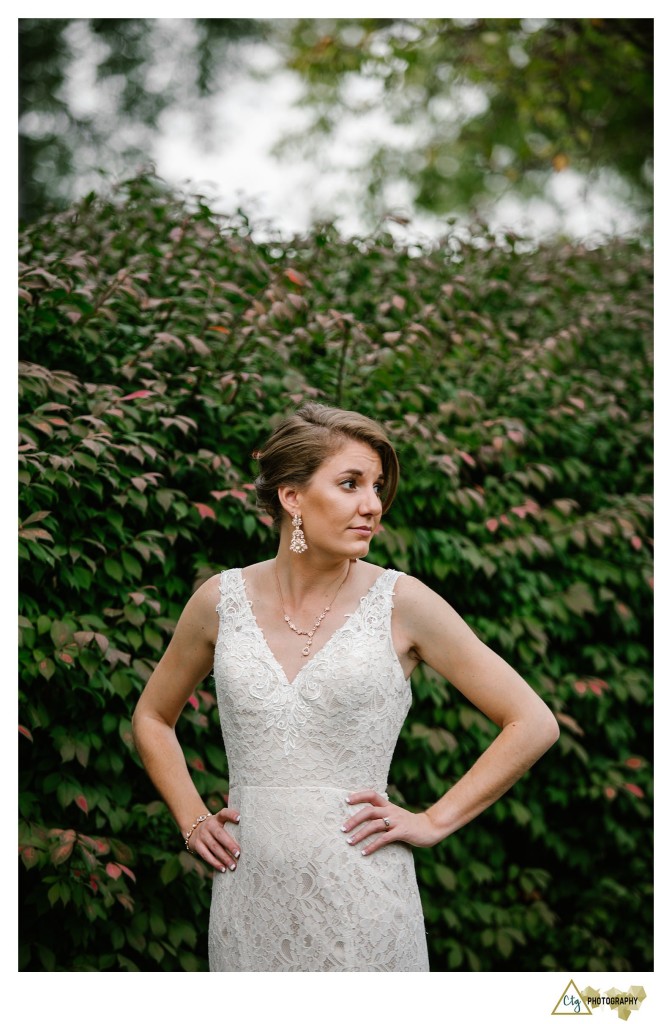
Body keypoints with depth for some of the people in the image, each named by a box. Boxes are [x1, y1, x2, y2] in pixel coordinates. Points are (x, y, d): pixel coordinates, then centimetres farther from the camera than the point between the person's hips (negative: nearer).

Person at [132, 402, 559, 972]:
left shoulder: (400, 604, -5)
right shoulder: (222, 601, 2)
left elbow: (533, 724, -2)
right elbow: (153, 718, 20)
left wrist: (434, 821, -4)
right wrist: (192, 819, 8)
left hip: (360, 897, -2)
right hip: (250, 897, 2)